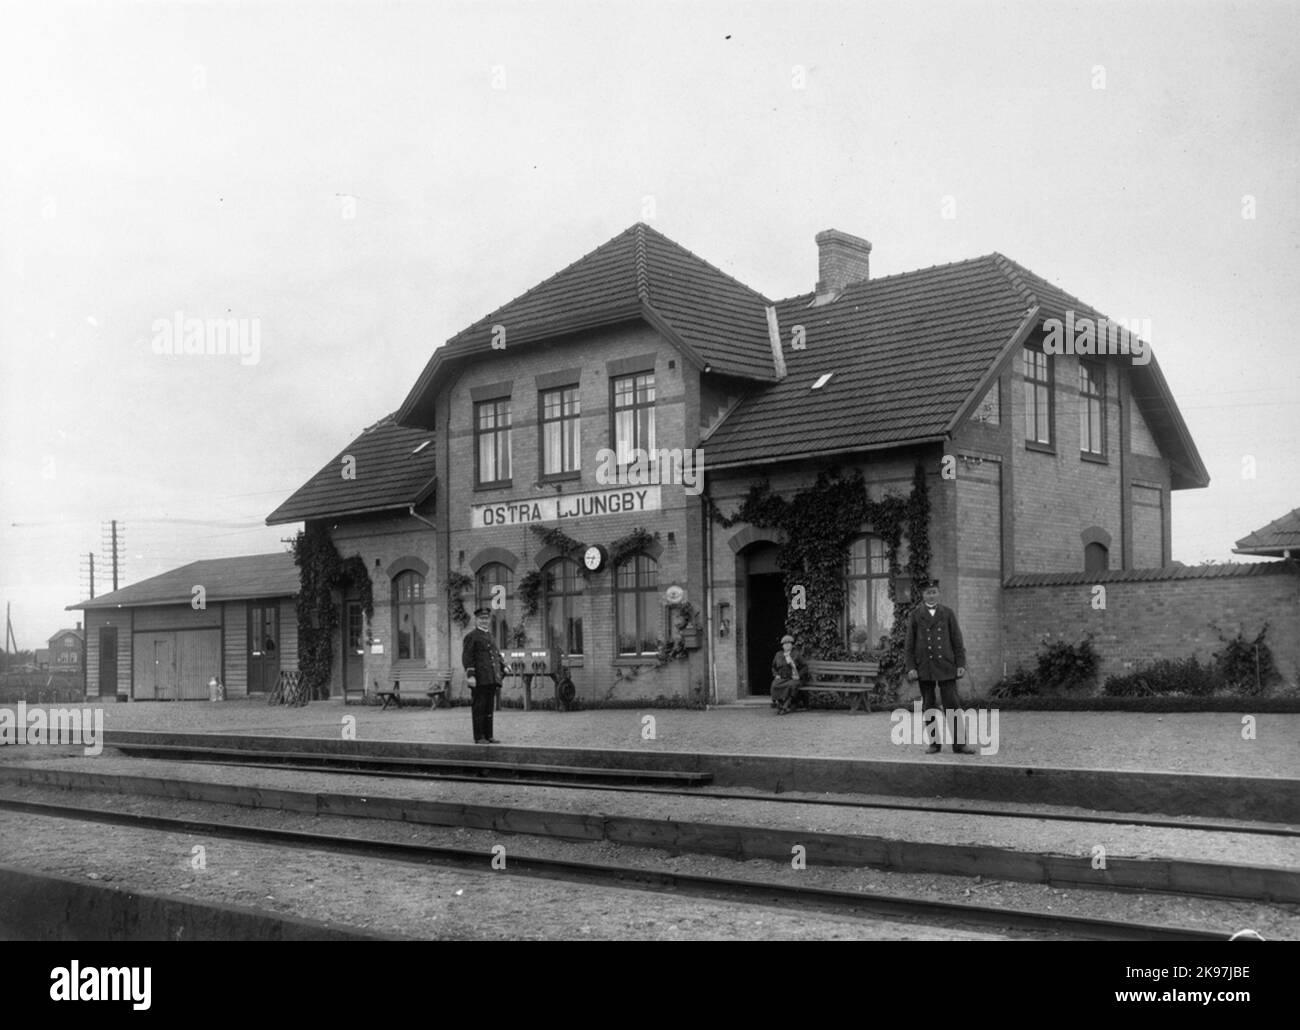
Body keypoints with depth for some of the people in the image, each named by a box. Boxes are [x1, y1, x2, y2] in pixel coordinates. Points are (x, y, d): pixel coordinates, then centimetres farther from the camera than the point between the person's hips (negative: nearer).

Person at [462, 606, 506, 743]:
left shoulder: (490, 636, 21)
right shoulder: (471, 636, -4)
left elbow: (497, 655, 27)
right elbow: (467, 657, -10)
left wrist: (503, 667, 13)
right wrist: (470, 675, -18)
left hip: (491, 679, 8)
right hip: (479, 680, -8)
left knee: (489, 708, 11)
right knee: (479, 708, -3)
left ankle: (488, 736, 16)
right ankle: (479, 737, 1)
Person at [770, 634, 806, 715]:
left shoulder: (796, 656, 5)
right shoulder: (778, 655, 14)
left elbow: (804, 668, 8)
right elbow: (773, 667, 25)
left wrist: (799, 676, -7)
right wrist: (776, 675, 6)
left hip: (793, 679, -3)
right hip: (781, 679, 3)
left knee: (791, 685, -38)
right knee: (774, 685, -32)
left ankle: (785, 706, -34)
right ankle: (778, 704, -30)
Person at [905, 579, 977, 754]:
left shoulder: (948, 613, 7)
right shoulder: (915, 615, 5)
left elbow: (957, 640, 6)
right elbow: (909, 644, 4)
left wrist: (961, 664, -2)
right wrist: (911, 667, -4)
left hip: (945, 665, 0)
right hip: (924, 667, 0)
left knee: (952, 705, -5)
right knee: (928, 707, 4)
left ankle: (959, 744, -4)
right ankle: (934, 743, 12)